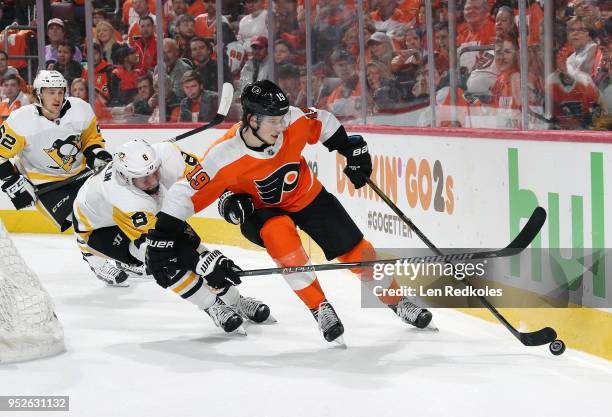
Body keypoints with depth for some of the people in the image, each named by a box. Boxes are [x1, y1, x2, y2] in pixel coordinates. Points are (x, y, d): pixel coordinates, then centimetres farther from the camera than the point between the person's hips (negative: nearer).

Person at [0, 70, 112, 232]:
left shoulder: (81, 109, -13)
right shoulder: (21, 121, -24)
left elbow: (92, 138, 6)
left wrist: (97, 155, -12)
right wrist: (13, 182, -17)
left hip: (80, 172, 4)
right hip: (43, 182, -4)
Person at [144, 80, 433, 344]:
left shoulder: (294, 122, -26)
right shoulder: (224, 157, -34)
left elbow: (324, 123, -2)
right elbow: (183, 196, -31)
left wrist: (353, 151, 2)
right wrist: (160, 245, -34)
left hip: (308, 196, 3)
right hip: (260, 210, -3)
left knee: (356, 250, 1)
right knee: (280, 233, -35)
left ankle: (397, 302, 26)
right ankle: (320, 308, -18)